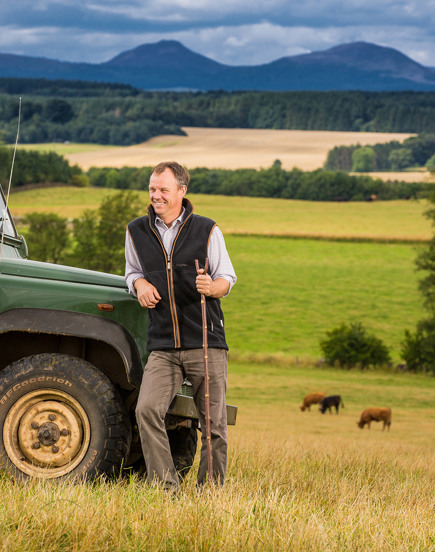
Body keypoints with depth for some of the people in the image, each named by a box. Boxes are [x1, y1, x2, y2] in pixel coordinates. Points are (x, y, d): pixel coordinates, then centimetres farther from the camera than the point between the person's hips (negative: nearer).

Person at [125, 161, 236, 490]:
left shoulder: (206, 230, 3)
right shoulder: (137, 231, 10)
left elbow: (227, 278, 8)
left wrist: (211, 287, -15)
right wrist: (139, 284, 2)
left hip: (207, 343, -1)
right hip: (163, 347, 2)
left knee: (214, 423, -1)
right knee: (147, 410, -20)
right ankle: (166, 488, -15)